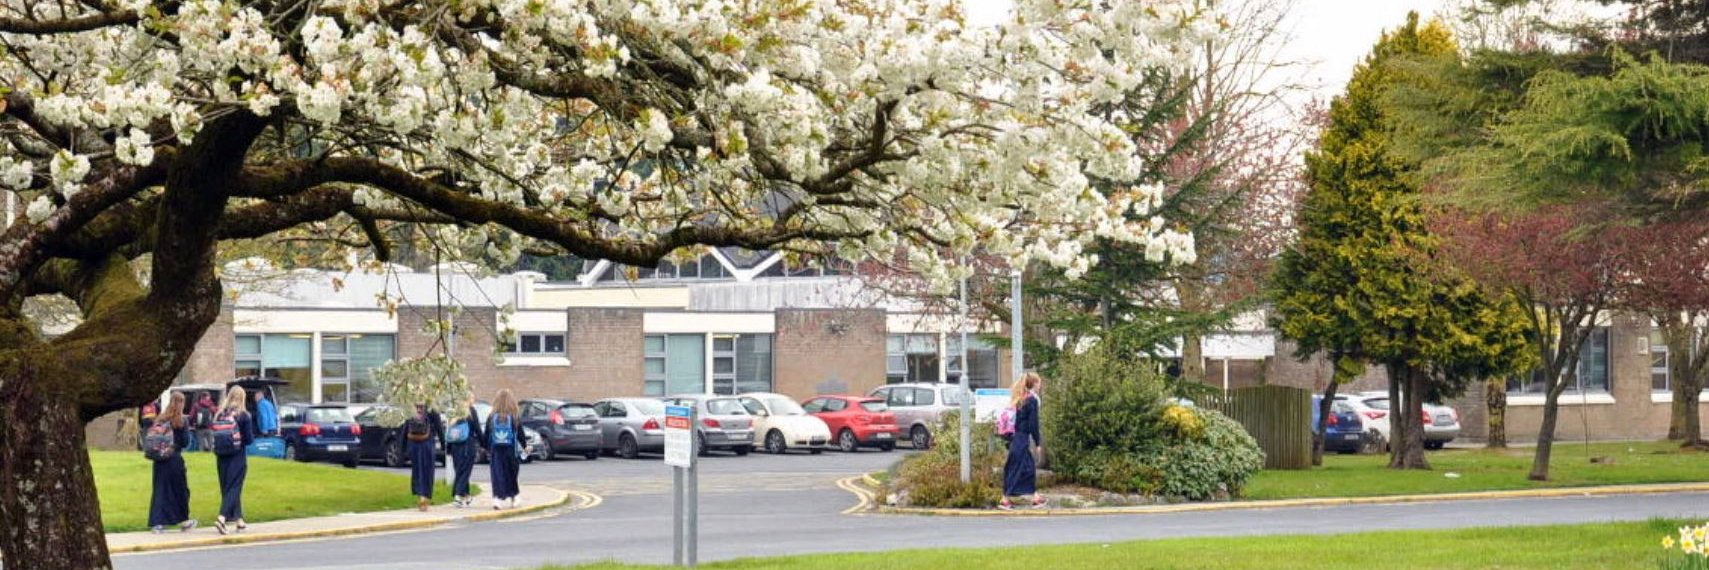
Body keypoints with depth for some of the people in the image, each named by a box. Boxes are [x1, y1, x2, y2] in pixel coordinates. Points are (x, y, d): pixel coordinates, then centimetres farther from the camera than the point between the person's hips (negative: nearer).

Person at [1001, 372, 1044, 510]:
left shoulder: (1019, 399, 12)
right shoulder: (1032, 400, -12)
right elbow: (1033, 424, -14)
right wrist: (1038, 443, -8)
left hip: (1015, 438, 8)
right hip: (1023, 440, -8)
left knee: (1030, 467, 13)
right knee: (1015, 469, -3)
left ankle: (1036, 498, 16)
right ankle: (1005, 500, 0)